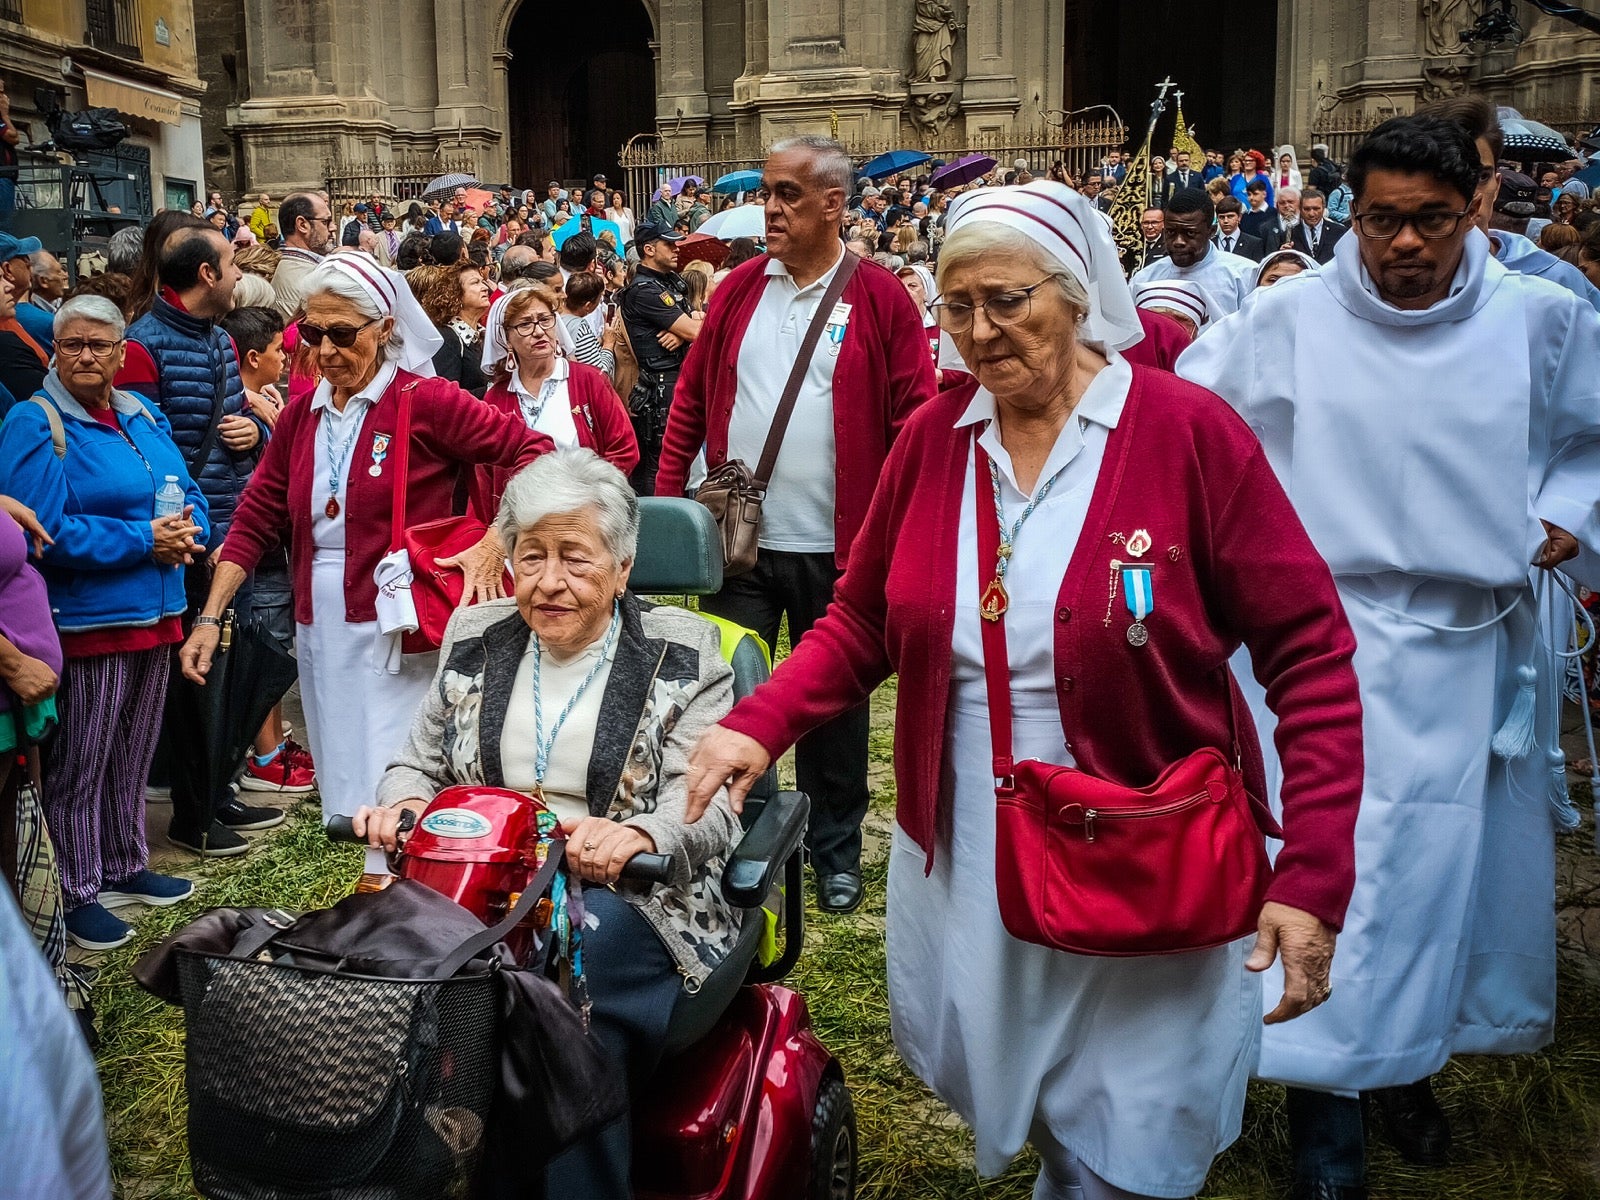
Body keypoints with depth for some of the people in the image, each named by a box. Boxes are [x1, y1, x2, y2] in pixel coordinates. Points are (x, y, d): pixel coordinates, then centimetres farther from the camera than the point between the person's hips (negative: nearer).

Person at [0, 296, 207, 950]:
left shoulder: (144, 416, 11)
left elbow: (188, 494, 14)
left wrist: (186, 530, -9)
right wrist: (144, 540, -20)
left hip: (154, 614, 7)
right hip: (86, 621, -7)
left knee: (132, 754, 19)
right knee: (78, 766, 4)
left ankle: (125, 866, 34)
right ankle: (78, 893, 16)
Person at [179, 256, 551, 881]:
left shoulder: (426, 401, -7)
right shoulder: (302, 413, 10)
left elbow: (532, 451, -10)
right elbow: (254, 520, 11)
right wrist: (209, 618, 6)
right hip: (319, 626, 6)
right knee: (343, 786, 15)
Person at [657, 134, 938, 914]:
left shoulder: (881, 300, -4)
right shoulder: (739, 290, 6)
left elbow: (913, 420, -5)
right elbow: (692, 401, 9)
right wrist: (665, 502, 3)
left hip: (837, 548, -2)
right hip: (736, 538, 3)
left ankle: (836, 855, 29)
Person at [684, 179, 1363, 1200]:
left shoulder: (1189, 429, -12)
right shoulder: (933, 438, 0)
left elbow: (1310, 655, -12)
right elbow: (861, 625, 6)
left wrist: (1312, 879, -18)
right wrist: (758, 724, -11)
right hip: (963, 867, 4)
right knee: (994, 1100, 22)